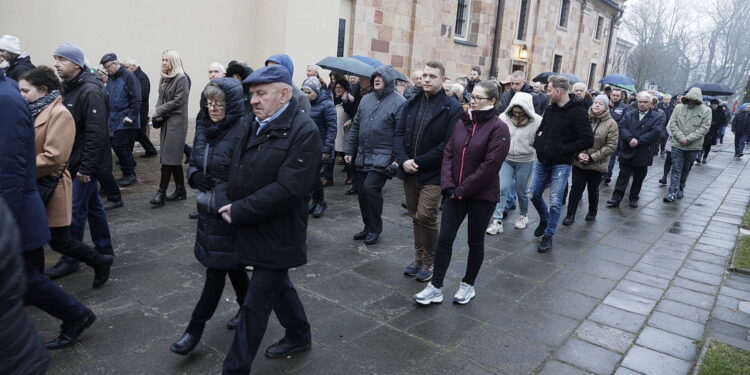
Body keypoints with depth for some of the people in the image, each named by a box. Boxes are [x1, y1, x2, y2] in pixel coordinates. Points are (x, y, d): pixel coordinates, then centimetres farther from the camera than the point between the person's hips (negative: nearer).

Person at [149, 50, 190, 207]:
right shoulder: (163, 78, 13)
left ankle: (161, 193, -4)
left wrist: (158, 111, -12)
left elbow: (177, 101, -14)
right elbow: (161, 98, 16)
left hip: (176, 121, -7)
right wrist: (156, 113, -3)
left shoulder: (181, 79, -9)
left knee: (169, 157, -7)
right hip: (165, 121, 7)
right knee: (174, 158, 10)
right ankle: (180, 190, 17)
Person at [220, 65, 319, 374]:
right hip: (253, 228, 8)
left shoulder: (304, 132, -20)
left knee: (256, 303, 3)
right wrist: (232, 204, -2)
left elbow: (288, 188, -26)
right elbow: (238, 171, 12)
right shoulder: (254, 123, 4)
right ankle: (299, 335, 46)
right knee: (277, 284, 24)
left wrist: (239, 211, -20)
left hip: (276, 233, -8)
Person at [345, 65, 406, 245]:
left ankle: (375, 228, 3)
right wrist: (349, 151, 13)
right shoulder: (366, 99, 12)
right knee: (361, 190, 10)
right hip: (363, 155, 7)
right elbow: (355, 126, 15)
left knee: (370, 188, -16)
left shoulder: (398, 102, -8)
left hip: (383, 157, -7)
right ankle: (368, 225, 27)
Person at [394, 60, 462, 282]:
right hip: (409, 171, 5)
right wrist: (403, 160, -13)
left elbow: (449, 143, -14)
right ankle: (419, 257, 29)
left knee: (425, 216, -9)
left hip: (433, 173, -5)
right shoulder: (411, 104, 8)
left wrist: (420, 162, -15)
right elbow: (399, 134, 5)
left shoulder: (452, 108, -8)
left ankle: (429, 261, 12)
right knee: (415, 216, 13)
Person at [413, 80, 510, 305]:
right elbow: (448, 153, 4)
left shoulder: (498, 128, -12)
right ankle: (436, 287, 14)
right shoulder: (462, 122, 6)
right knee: (444, 239, 4)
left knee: (475, 242, 11)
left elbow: (490, 166, -18)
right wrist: (448, 185, -8)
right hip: (456, 193, 5)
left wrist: (462, 190, -15)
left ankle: (468, 285, 29)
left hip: (482, 196, -4)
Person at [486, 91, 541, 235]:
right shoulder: (504, 117, -9)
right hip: (506, 159, 1)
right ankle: (497, 221, -2)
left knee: (521, 191, 10)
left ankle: (523, 215, 37)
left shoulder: (537, 121, -13)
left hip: (525, 162, -1)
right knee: (502, 188, -7)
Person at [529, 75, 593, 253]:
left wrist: (564, 150, -19)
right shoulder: (550, 109, 6)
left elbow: (588, 140, -18)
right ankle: (544, 220, 39)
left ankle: (548, 235, 13)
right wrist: (538, 141, 2)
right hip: (542, 161, 7)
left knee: (555, 202, -1)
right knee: (534, 194, 13)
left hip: (561, 164, -7)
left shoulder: (578, 112, -14)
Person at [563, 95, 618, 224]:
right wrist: (577, 154, -12)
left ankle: (592, 212, 34)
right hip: (578, 162, 1)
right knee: (576, 188, 2)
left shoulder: (611, 124, -5)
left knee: (593, 189, 14)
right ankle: (570, 215, 12)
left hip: (597, 164, -1)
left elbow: (611, 146, -10)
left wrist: (592, 157, -16)